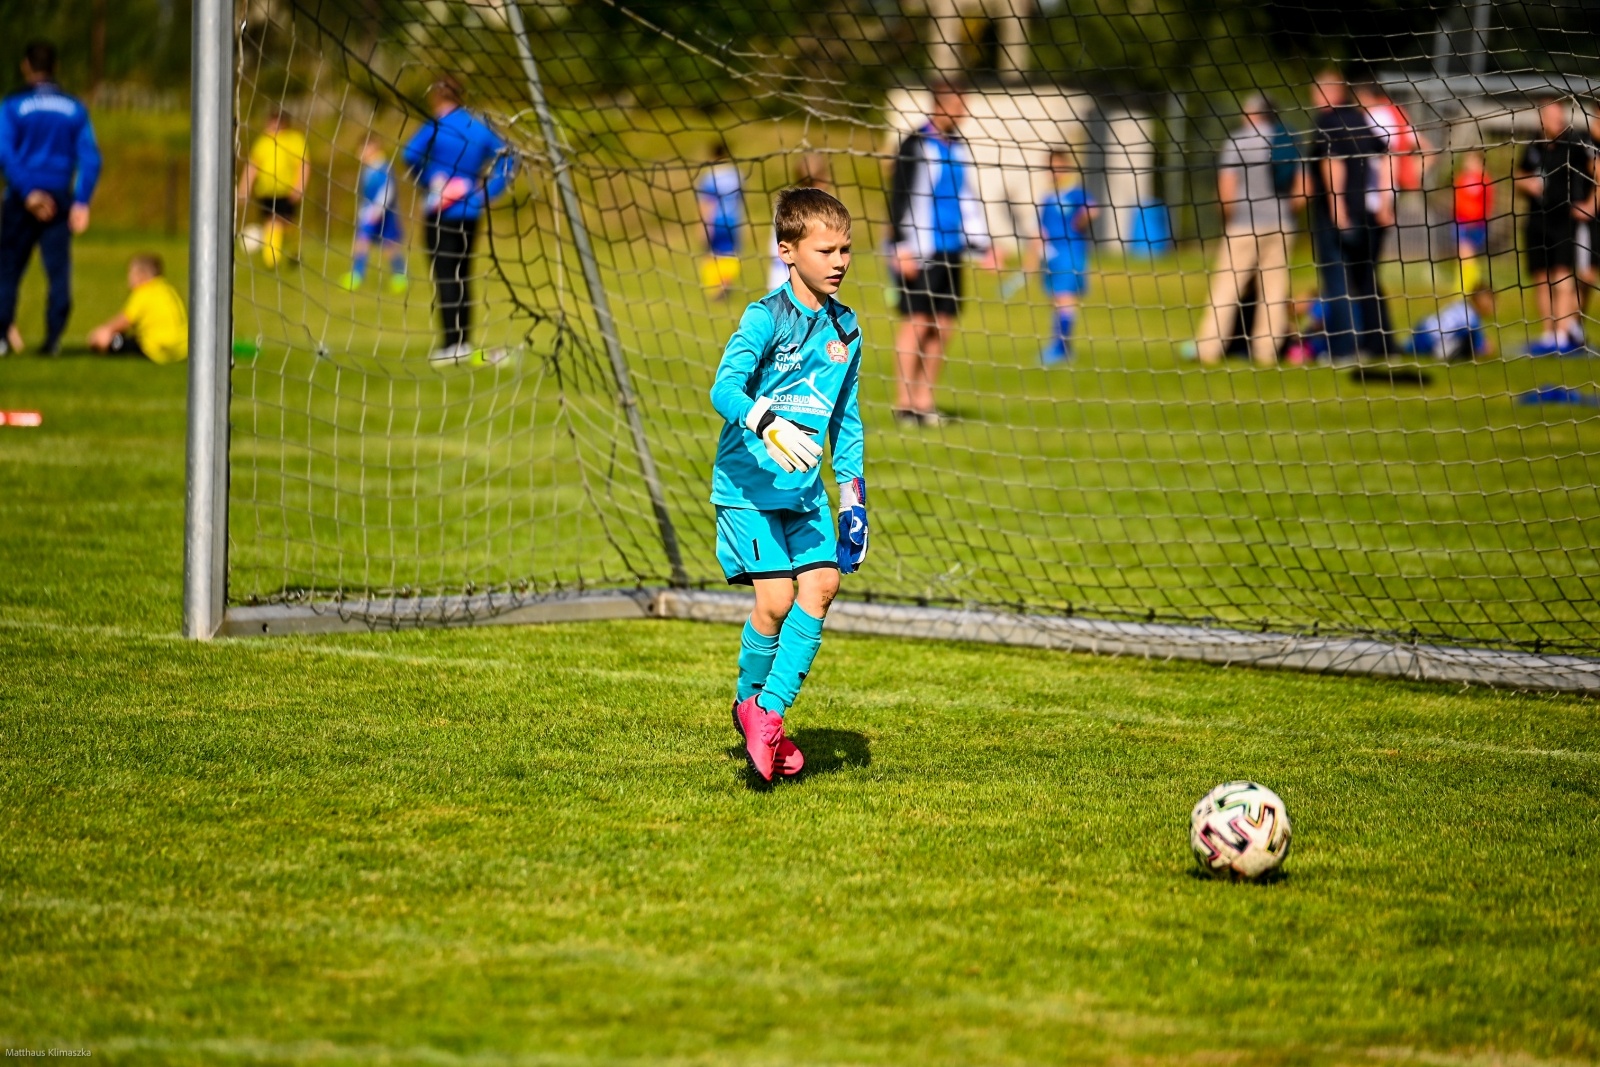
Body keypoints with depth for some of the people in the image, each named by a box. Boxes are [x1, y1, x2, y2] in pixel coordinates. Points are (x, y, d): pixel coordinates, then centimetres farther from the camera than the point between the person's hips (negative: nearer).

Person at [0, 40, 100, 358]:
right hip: (60, 199, 2)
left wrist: (27, 192, -14)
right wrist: (81, 202, -2)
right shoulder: (75, 109, 7)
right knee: (59, 270, 3)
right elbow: (90, 158, 1)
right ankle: (53, 338, -5)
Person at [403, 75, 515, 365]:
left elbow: (411, 156, -16)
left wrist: (426, 182, 0)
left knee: (444, 277, -5)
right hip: (471, 211, 6)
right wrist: (488, 191, 7)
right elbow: (505, 156, 9)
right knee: (461, 277, 13)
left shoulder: (437, 126, -9)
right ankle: (463, 344, 16)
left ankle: (452, 345, -11)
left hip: (441, 211, -6)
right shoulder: (478, 126, 6)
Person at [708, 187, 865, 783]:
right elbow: (724, 387, -25)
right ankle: (748, 701, 12)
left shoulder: (845, 330, 9)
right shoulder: (766, 319, -12)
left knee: (822, 584, -9)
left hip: (804, 488, 6)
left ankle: (770, 711, -2)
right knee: (775, 597, -12)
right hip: (748, 485, -6)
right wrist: (768, 426, -43)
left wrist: (852, 489, 15)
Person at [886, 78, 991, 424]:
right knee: (916, 322, -7)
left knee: (942, 327, 5)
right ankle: (904, 402, -3)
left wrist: (982, 243, 15)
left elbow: (968, 200, 22)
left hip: (950, 251, 7)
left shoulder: (959, 148, 15)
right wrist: (903, 247, -15)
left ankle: (925, 401, 10)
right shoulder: (915, 146, -7)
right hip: (919, 252, -7)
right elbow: (899, 198, -10)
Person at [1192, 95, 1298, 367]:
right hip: (1281, 226, 4)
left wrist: (1228, 217, 6)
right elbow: (1301, 188, 4)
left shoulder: (1236, 142, -5)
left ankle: (1209, 349, -3)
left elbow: (1226, 189, -10)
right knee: (1274, 291, 7)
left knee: (1225, 287, -1)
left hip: (1243, 225, -4)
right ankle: (1266, 350, 5)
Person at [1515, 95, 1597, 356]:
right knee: (1542, 278, 8)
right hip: (1537, 220, 6)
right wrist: (1526, 184, -1)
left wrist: (1589, 205, -9)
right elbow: (1518, 179, 21)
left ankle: (1563, 336, -14)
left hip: (1565, 219, -6)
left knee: (1562, 276, -11)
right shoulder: (1534, 149, 8)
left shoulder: (1575, 145, -7)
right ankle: (1549, 334, 16)